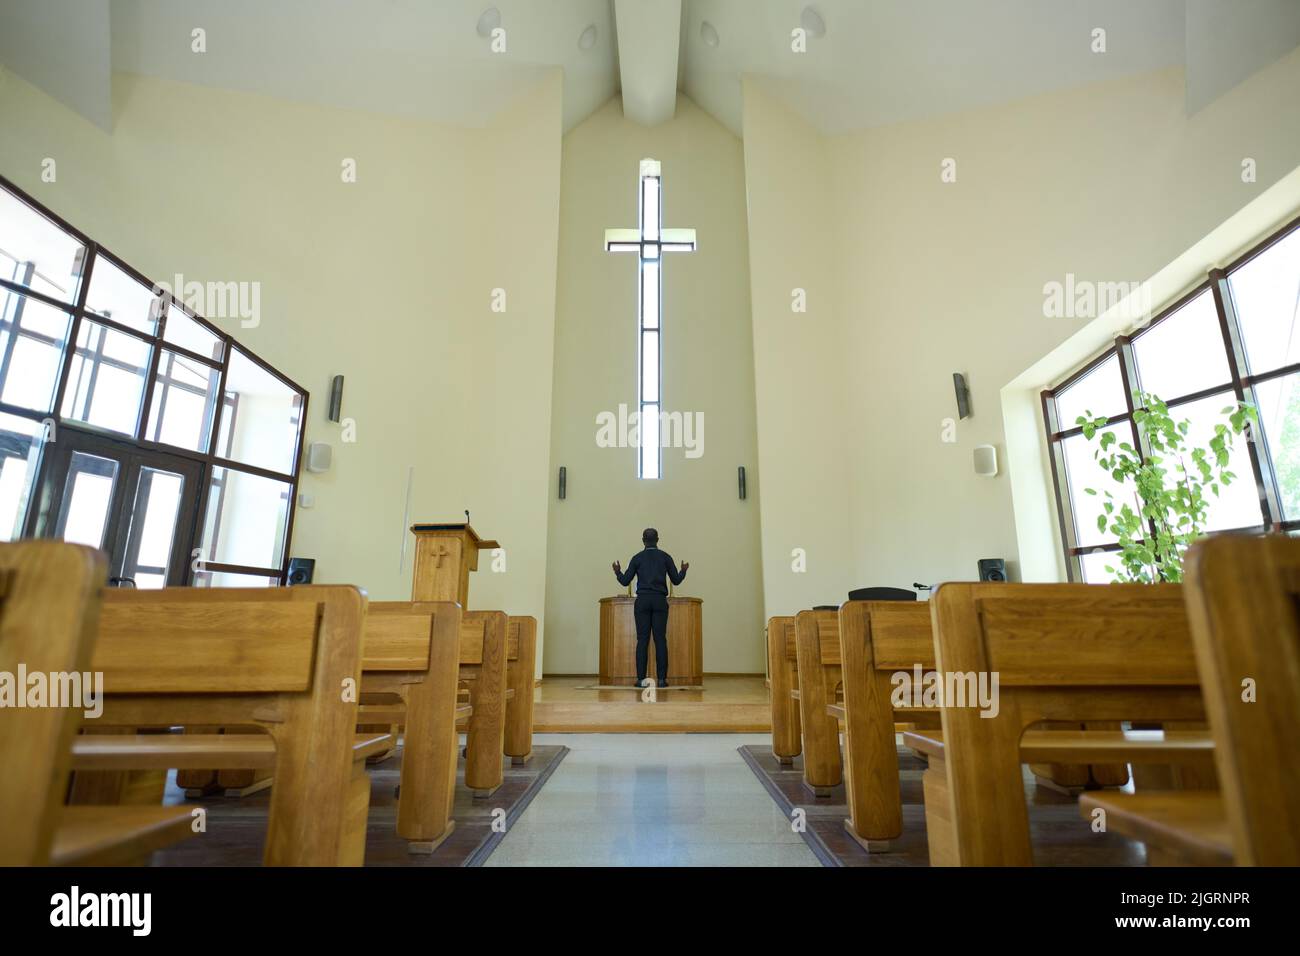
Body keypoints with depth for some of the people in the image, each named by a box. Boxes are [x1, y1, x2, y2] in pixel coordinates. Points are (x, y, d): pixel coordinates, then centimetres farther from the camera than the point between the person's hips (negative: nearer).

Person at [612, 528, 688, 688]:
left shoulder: (637, 558, 4)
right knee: (660, 639, 1)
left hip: (642, 601, 0)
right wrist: (683, 570, 26)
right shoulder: (665, 557, 5)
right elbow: (676, 580, 7)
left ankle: (641, 678, -1)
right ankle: (662, 679, -1)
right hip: (660, 601, 0)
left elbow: (625, 581, 5)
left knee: (642, 640, 1)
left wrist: (618, 572, 24)